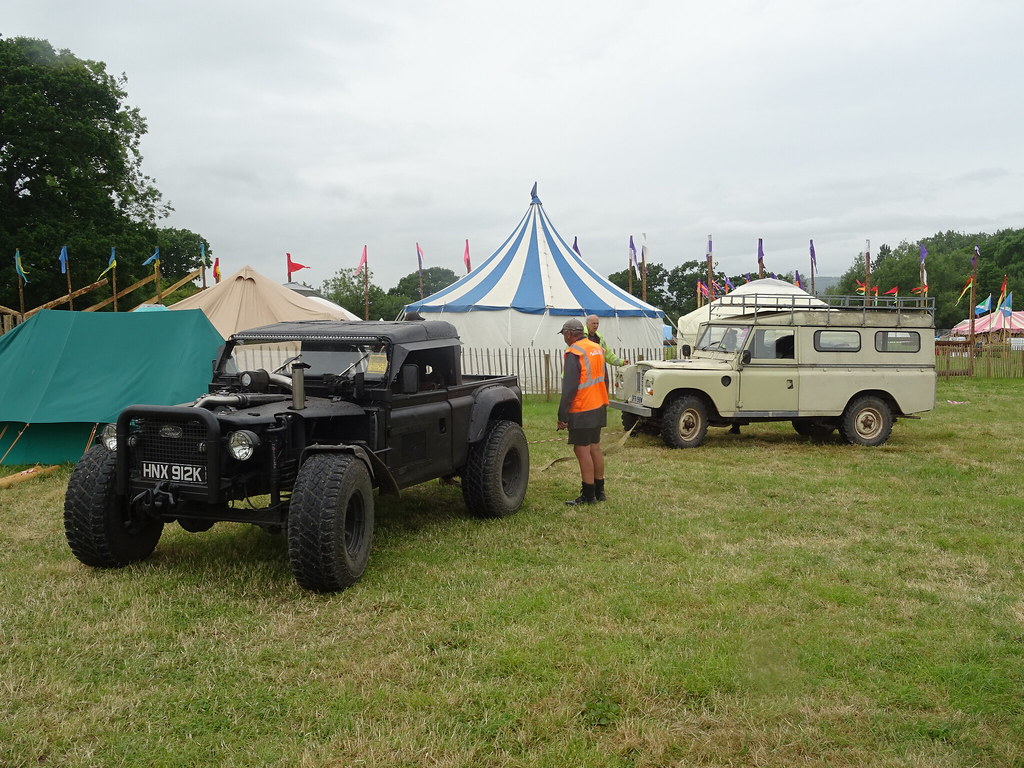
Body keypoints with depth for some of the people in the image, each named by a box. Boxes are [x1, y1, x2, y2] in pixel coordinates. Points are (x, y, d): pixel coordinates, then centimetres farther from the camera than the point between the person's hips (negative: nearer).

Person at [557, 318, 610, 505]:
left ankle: (588, 495, 1)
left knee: (582, 450, -3)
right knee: (595, 447, 15)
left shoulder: (574, 353, -16)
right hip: (599, 406, 9)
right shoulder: (597, 349, 11)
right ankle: (599, 491, 22)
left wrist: (562, 415, -17)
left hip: (582, 411, -9)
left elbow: (569, 387, -20)